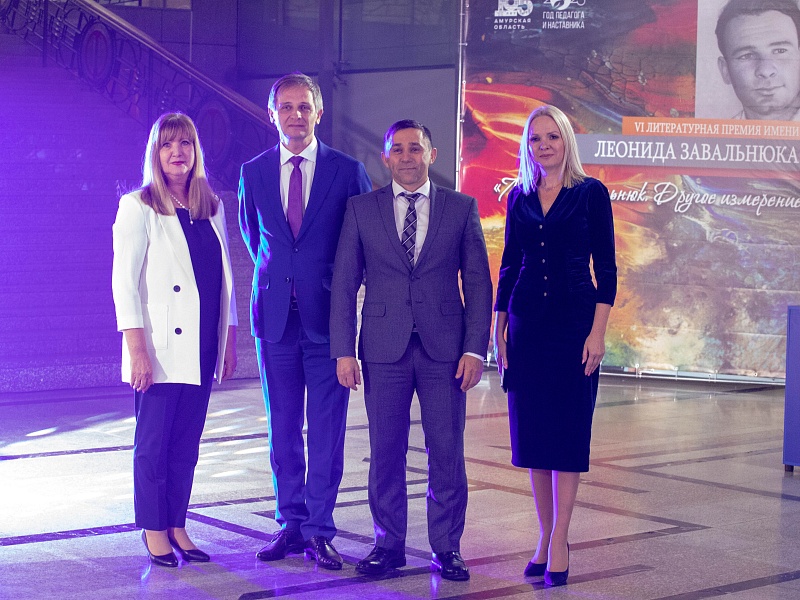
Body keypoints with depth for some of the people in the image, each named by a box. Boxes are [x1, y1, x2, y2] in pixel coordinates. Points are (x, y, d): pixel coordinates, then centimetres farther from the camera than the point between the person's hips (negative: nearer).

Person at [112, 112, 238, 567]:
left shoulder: (212, 208, 11)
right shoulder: (139, 207, -4)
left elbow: (225, 277, 15)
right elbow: (124, 281, -8)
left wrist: (229, 339, 10)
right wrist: (137, 350, -15)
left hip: (201, 348, 5)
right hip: (161, 349, -5)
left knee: (187, 445, 8)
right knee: (154, 444, 2)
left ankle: (177, 527, 17)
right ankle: (153, 530, 12)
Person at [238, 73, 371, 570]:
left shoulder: (348, 171, -1)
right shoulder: (254, 173, 6)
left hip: (327, 315, -2)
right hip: (275, 314, 3)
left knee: (327, 428, -1)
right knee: (283, 427, 9)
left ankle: (319, 530, 7)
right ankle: (291, 524, 18)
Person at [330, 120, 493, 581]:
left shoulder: (462, 208, 6)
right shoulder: (362, 209, 7)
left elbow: (478, 283, 5)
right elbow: (344, 283, 6)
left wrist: (475, 348, -4)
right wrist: (344, 350, -1)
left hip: (444, 349, 0)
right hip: (384, 347, 0)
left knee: (447, 453, 2)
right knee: (386, 452, 5)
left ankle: (447, 547, 13)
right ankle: (389, 543, 16)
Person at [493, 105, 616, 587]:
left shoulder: (591, 193, -2)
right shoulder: (519, 198, 9)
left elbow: (606, 267, -4)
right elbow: (508, 266, 12)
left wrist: (598, 332, -11)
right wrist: (499, 331, 7)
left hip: (574, 321, -4)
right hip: (526, 324, 4)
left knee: (568, 430, -1)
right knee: (532, 430, 6)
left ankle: (559, 541, 2)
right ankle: (545, 535, 16)